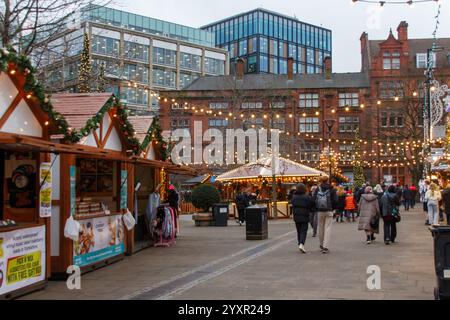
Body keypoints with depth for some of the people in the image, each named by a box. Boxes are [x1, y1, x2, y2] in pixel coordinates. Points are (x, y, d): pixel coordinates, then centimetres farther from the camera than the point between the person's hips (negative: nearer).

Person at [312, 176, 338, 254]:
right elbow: (335, 200, -7)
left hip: (320, 212, 2)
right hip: (329, 211, -1)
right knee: (328, 228, -1)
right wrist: (333, 208, 10)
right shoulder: (332, 189, -3)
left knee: (321, 228, 14)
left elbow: (314, 200, -3)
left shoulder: (318, 189, -1)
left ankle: (322, 245, 26)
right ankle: (325, 247, -9)